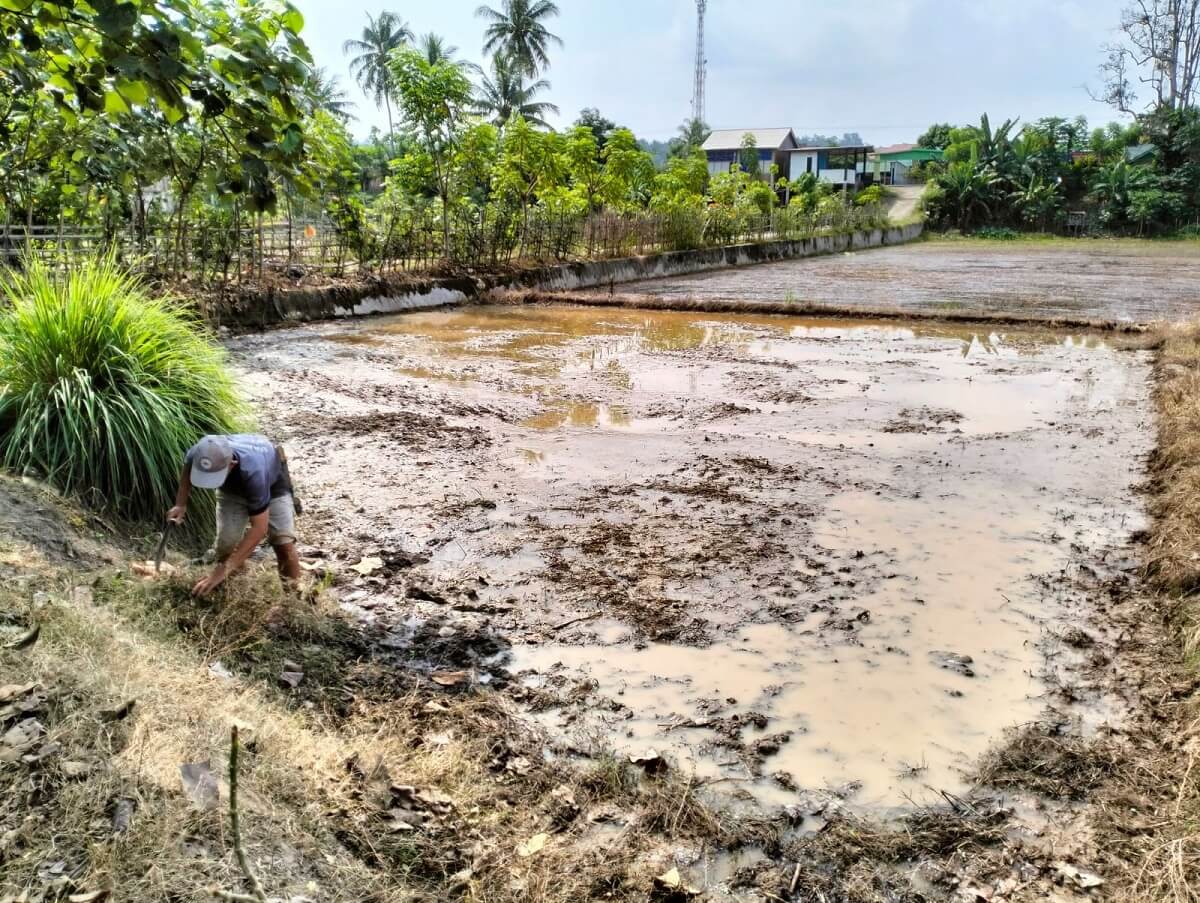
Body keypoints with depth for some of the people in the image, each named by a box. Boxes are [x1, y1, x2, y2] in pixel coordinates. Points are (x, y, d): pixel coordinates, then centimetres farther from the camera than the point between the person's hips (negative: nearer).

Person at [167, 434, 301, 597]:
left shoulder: (253, 471, -47)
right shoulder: (198, 455, -34)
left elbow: (259, 528, -40)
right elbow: (187, 468, -4)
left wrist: (224, 570, -42)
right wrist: (181, 504, -15)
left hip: (272, 482, -4)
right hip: (231, 487, 4)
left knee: (284, 543, -19)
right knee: (225, 546, -10)